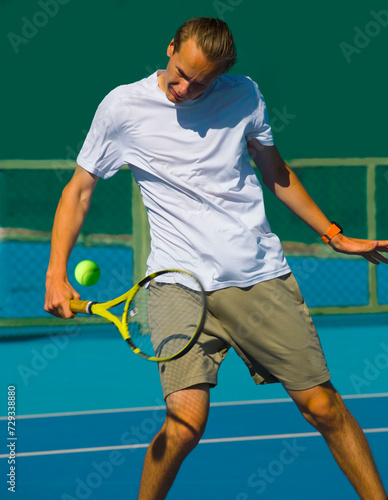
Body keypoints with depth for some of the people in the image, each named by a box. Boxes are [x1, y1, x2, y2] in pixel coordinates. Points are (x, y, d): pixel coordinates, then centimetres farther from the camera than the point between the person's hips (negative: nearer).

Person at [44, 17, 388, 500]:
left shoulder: (244, 95, 3)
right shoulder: (123, 107, -2)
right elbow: (78, 190, 6)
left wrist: (335, 235, 23)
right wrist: (57, 274, -5)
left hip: (262, 277, 2)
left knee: (322, 405, -1)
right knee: (185, 423, -17)